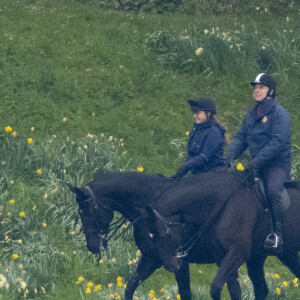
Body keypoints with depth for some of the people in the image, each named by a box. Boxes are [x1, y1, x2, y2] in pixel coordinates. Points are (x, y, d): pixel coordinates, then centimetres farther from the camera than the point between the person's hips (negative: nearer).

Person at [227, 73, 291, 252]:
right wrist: (231, 155, -5)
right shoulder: (252, 114, 14)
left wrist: (258, 160, -27)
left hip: (278, 164, -7)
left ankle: (278, 235, -23)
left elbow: (278, 142, -20)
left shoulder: (279, 113, -9)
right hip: (257, 165, 7)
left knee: (273, 191, -29)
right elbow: (242, 137, 14)